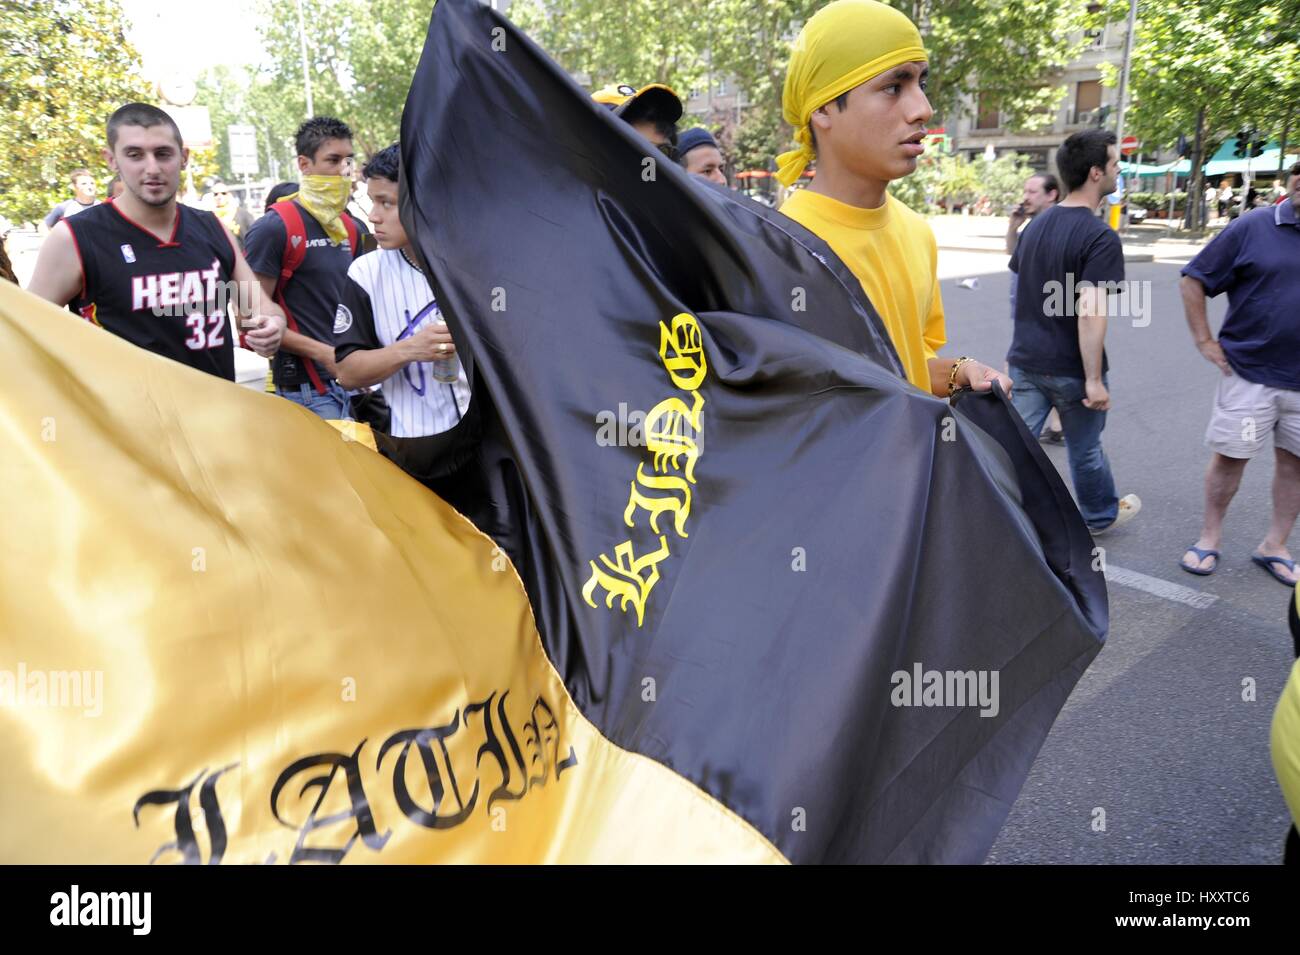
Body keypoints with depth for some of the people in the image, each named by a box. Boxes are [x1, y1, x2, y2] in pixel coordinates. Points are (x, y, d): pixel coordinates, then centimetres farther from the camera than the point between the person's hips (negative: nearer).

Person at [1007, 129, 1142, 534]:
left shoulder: (1037, 224, 5)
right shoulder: (1100, 237, -18)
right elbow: (1089, 311, -26)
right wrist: (1094, 379, -22)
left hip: (1026, 361, 5)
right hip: (1071, 368, -5)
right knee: (1085, 449, 15)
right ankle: (1101, 515, 38)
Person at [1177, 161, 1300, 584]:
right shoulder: (1253, 226, -6)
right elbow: (1193, 281, -2)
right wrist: (1204, 341, -5)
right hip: (1250, 372, -3)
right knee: (1230, 455, 4)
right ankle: (1210, 536, 21)